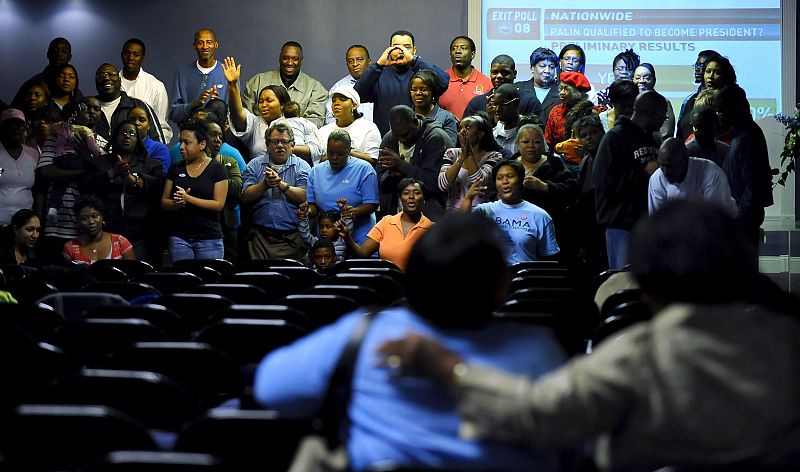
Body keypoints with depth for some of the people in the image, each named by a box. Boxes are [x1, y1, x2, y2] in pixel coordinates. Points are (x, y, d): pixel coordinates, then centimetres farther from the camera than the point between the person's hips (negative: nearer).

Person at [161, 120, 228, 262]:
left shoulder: (217, 169, -1)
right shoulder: (176, 168, 10)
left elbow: (219, 205, -9)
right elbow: (164, 202, 9)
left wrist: (188, 198, -18)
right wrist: (177, 203, -14)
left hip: (209, 238, -3)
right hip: (179, 237, 3)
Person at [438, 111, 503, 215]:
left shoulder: (493, 156, 4)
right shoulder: (451, 154, 11)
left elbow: (479, 182, -13)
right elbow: (442, 185, -4)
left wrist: (469, 152, -10)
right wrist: (462, 157, -9)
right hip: (452, 213, 2)